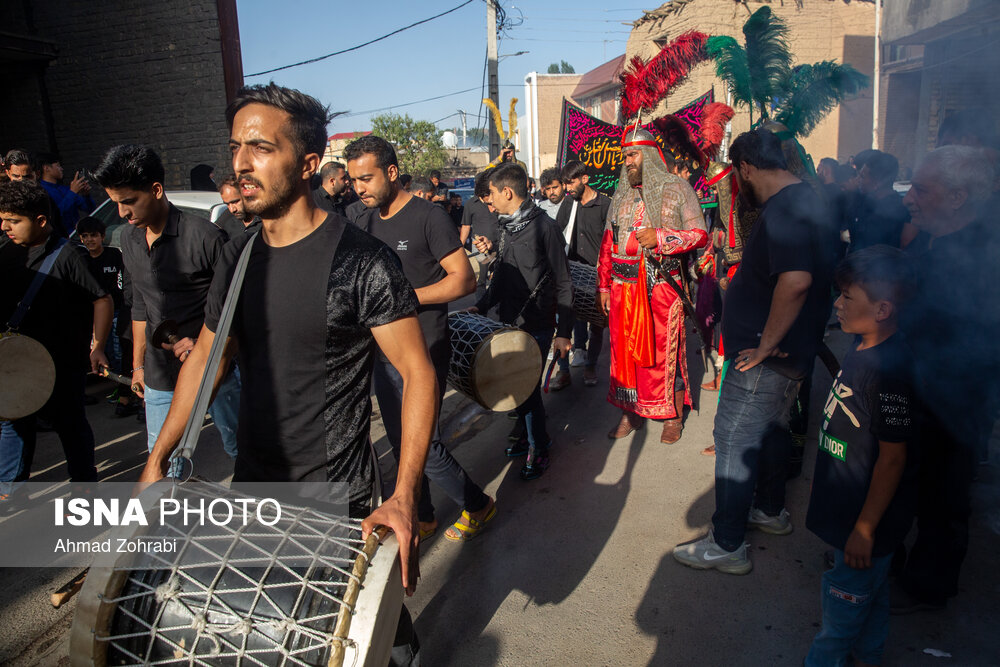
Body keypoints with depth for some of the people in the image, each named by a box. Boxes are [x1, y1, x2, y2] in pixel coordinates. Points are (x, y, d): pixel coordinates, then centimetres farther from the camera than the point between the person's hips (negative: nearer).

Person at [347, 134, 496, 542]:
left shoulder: (428, 216, -11)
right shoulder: (367, 222, 11)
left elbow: (465, 279, -15)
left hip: (424, 351, -7)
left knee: (422, 444, -5)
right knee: (400, 443, 15)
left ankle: (477, 505, 19)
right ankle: (421, 518, 33)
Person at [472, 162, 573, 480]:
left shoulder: (544, 226, -12)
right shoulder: (506, 227, 9)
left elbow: (563, 283, -11)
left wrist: (563, 332, -13)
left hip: (536, 326, -6)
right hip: (509, 323, 6)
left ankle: (539, 446, 19)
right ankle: (528, 433, 32)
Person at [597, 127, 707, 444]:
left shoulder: (677, 189, 1)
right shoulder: (621, 195, 15)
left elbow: (700, 235, -5)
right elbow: (607, 243, 16)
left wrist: (660, 237, -19)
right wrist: (604, 285, 11)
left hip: (661, 285, -4)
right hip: (623, 286, 4)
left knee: (665, 350, 0)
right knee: (625, 348, 7)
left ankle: (673, 417, 15)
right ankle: (631, 413, 22)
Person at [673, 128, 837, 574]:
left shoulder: (783, 211, -23)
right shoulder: (806, 200, 12)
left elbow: (795, 281, -38)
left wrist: (765, 344, -27)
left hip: (765, 358, -11)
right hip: (790, 352, 11)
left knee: (734, 443, -3)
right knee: (770, 430, 24)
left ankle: (727, 546, 8)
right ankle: (771, 511, 43)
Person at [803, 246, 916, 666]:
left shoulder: (890, 371, -29)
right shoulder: (864, 350, 0)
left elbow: (893, 458, -25)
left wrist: (864, 529, -19)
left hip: (869, 514, -9)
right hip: (848, 505, 9)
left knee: (846, 596, 10)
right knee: (870, 589, 27)